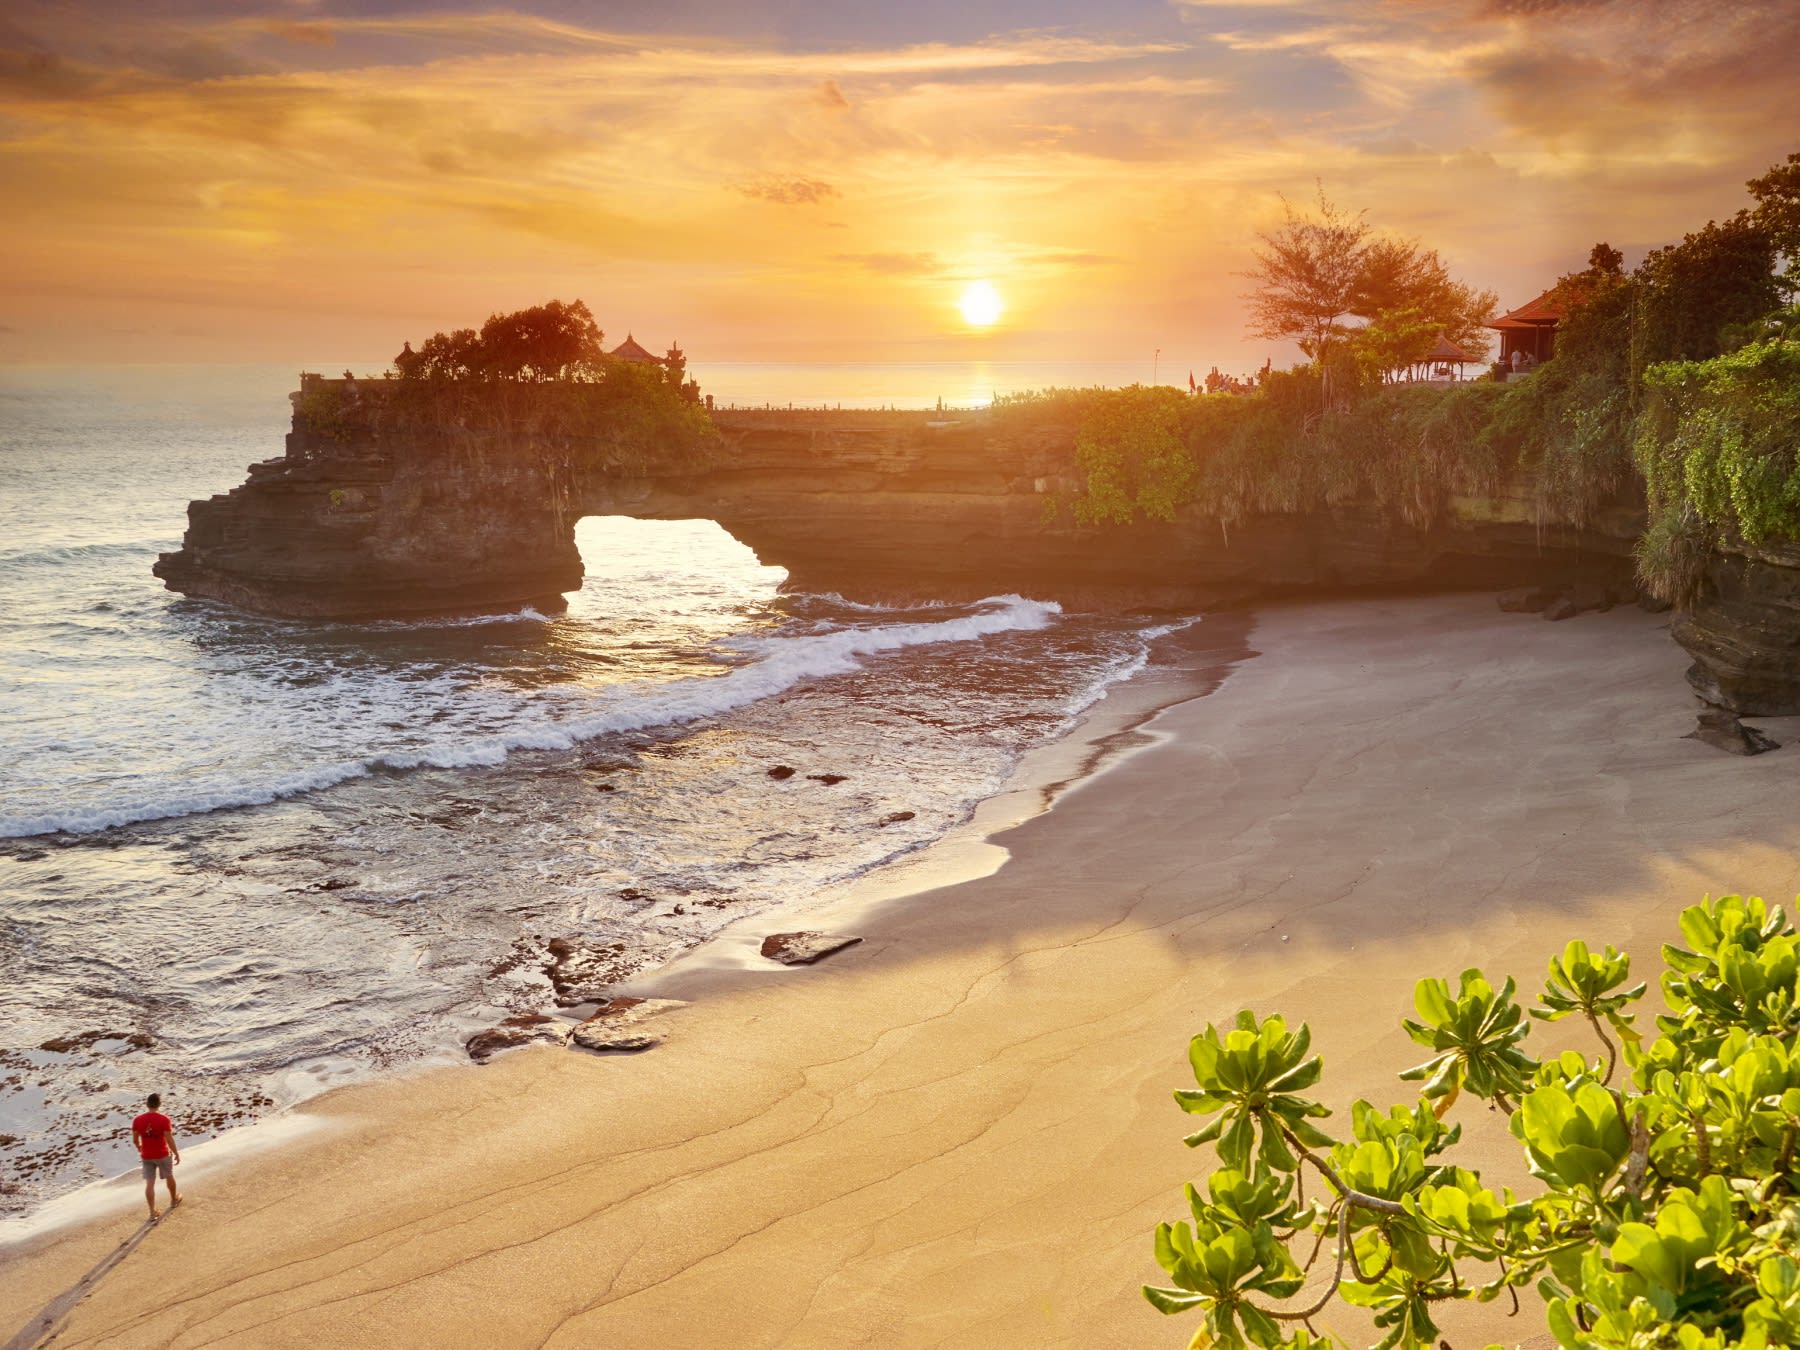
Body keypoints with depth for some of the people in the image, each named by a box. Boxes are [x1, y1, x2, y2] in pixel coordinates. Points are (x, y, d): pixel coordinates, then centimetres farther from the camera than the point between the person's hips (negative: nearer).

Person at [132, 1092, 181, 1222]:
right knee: (169, 1177, 22)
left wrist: (139, 1148, 23)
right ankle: (174, 1199, 43)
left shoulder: (138, 1120, -9)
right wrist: (177, 1154, -7)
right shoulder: (164, 1120, -19)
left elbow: (135, 1139, 1)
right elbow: (169, 1139, -19)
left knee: (149, 1183, 6)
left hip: (147, 1156, 2)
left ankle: (152, 1212, 5)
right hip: (163, 1155, -2)